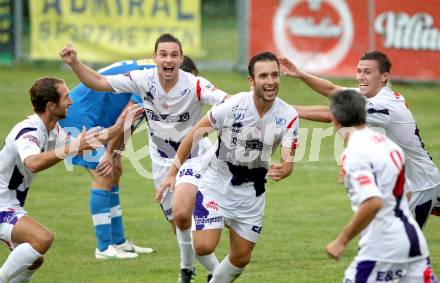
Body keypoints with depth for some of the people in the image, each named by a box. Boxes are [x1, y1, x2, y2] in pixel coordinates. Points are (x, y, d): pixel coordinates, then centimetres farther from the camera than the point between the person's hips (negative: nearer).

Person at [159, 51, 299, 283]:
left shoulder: (288, 116, -13)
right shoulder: (232, 106, -20)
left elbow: (288, 161, -15)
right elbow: (194, 135, -8)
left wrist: (282, 170, -41)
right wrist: (173, 173, -7)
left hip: (251, 192, 3)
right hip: (216, 184, -3)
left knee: (241, 258, 9)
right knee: (204, 247, -18)